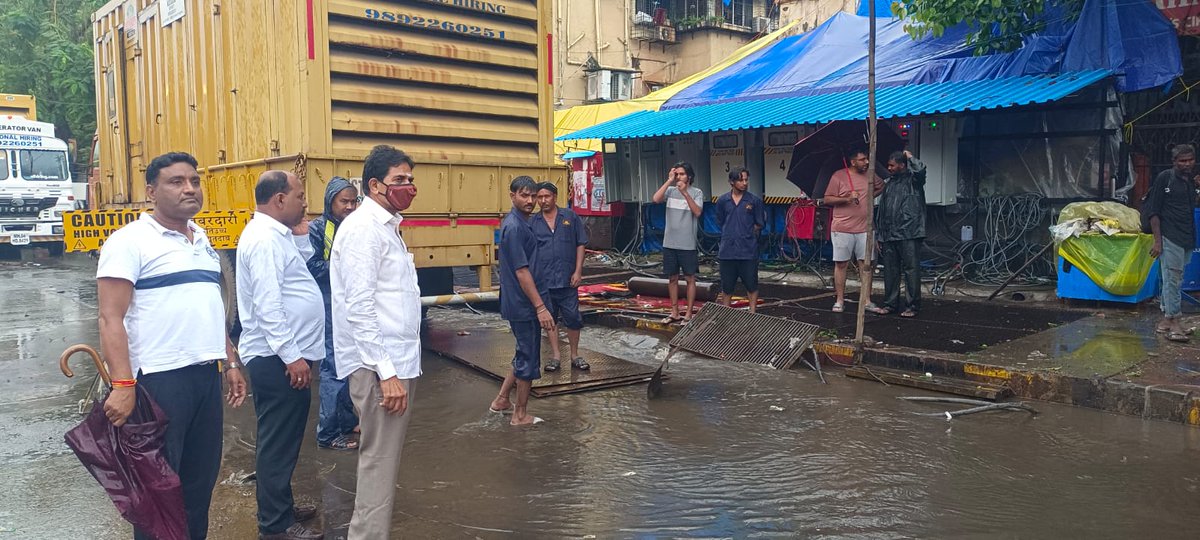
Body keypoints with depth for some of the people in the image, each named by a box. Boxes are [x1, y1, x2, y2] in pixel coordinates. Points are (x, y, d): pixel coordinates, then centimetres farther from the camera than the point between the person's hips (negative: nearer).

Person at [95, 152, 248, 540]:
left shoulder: (203, 242, 14)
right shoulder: (130, 241, -8)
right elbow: (111, 318, -14)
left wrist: (231, 364, 18)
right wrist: (122, 385, -22)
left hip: (207, 375, 7)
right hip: (159, 379, -7)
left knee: (201, 475, 15)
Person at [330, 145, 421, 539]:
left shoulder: (387, 226, 16)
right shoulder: (363, 228, -13)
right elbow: (359, 308, -20)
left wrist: (398, 365, 16)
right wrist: (386, 372, -23)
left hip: (396, 360, 10)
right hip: (378, 365, -10)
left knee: (384, 458, 16)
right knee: (379, 462, -3)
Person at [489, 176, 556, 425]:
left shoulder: (522, 223, 12)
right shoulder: (514, 227, -19)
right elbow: (521, 271, -23)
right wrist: (540, 307, -25)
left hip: (520, 303, 10)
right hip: (524, 304, -10)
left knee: (525, 355, 21)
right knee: (529, 358, 2)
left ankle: (502, 400, 29)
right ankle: (521, 415, 14)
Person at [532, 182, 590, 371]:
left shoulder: (570, 217, 1)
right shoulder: (533, 222, 3)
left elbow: (580, 245, 2)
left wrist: (578, 271, -5)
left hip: (567, 280, -1)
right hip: (543, 281, 1)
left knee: (573, 318, 4)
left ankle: (575, 355, 19)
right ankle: (556, 356, 21)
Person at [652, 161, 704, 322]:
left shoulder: (696, 193, -3)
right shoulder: (670, 190, 5)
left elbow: (697, 212, -17)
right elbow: (656, 199, -12)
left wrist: (685, 193, -23)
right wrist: (669, 181, -13)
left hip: (687, 244, -4)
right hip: (669, 243, 4)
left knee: (690, 278, 4)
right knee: (672, 278, 11)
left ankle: (689, 314, 11)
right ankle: (674, 313, 22)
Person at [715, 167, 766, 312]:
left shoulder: (755, 200, -2)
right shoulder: (722, 201, 4)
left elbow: (760, 224, 4)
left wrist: (747, 232, 2)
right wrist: (732, 233, 6)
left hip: (748, 250, -2)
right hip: (727, 250, 2)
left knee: (751, 285, 7)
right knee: (726, 287, 11)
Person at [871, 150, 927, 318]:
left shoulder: (913, 179, 1)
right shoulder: (889, 183, 19)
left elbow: (920, 169, -25)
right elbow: (881, 209, 20)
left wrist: (910, 157, -5)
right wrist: (879, 234, 16)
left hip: (909, 234, -7)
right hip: (889, 235, 7)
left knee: (911, 269, -3)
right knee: (890, 271, 10)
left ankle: (912, 306, 3)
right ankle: (890, 304, 18)